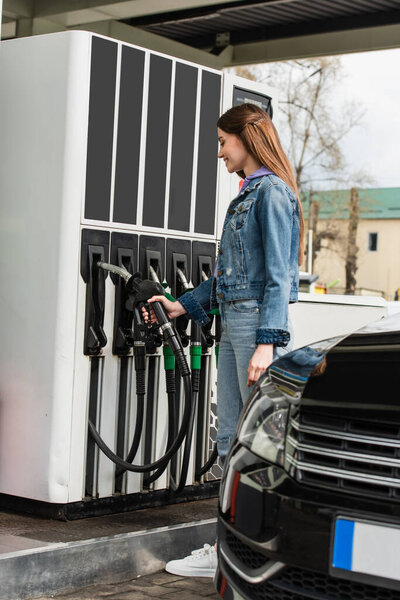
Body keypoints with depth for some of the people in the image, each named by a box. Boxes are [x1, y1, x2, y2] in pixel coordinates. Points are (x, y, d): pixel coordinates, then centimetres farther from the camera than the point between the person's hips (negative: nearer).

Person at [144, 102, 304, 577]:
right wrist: (182, 306, 21)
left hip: (258, 321, -10)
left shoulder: (272, 192, -8)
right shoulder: (245, 196, 20)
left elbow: (278, 275, -16)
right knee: (230, 440, 9)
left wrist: (267, 342, -22)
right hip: (232, 322, 10)